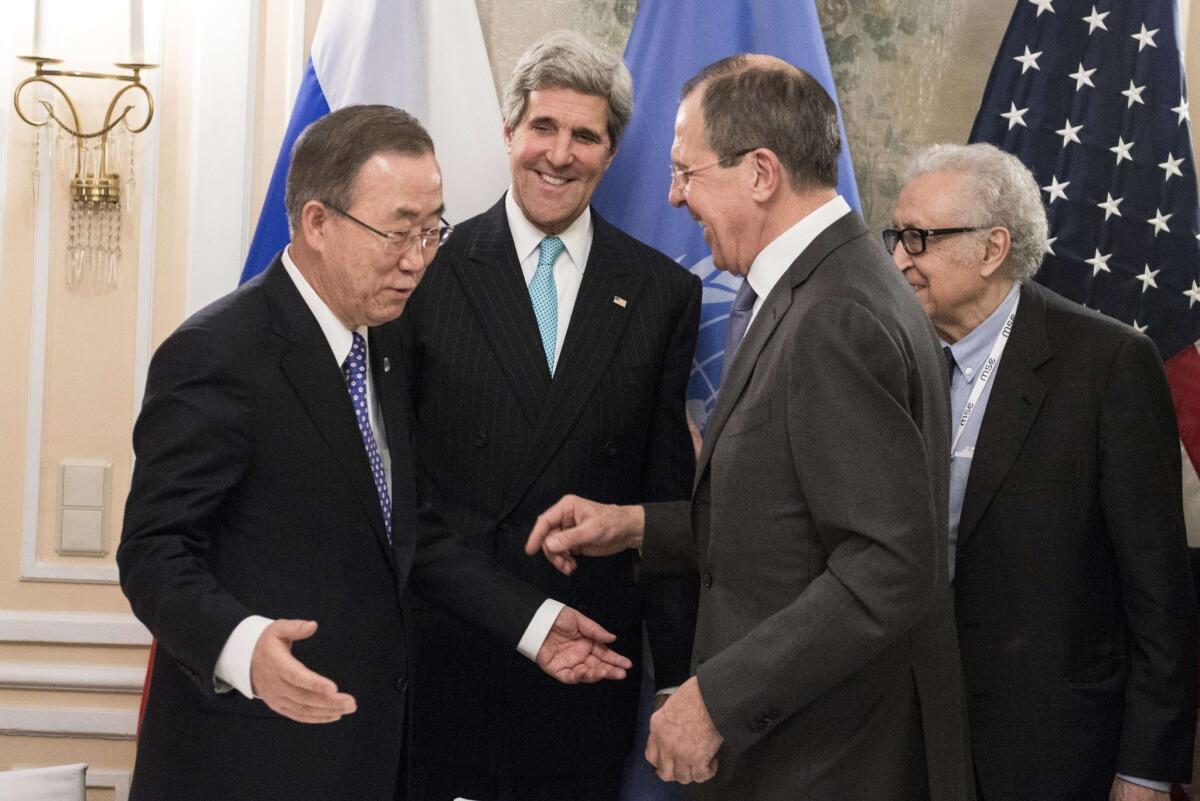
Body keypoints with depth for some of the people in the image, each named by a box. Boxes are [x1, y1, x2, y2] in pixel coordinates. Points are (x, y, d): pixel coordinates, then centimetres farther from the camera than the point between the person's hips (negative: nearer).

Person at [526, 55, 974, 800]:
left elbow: (886, 570, -25)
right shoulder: (825, 285, 9)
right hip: (790, 733, 9)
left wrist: (719, 696, -21)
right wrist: (638, 526, 9)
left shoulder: (837, 320, -21)